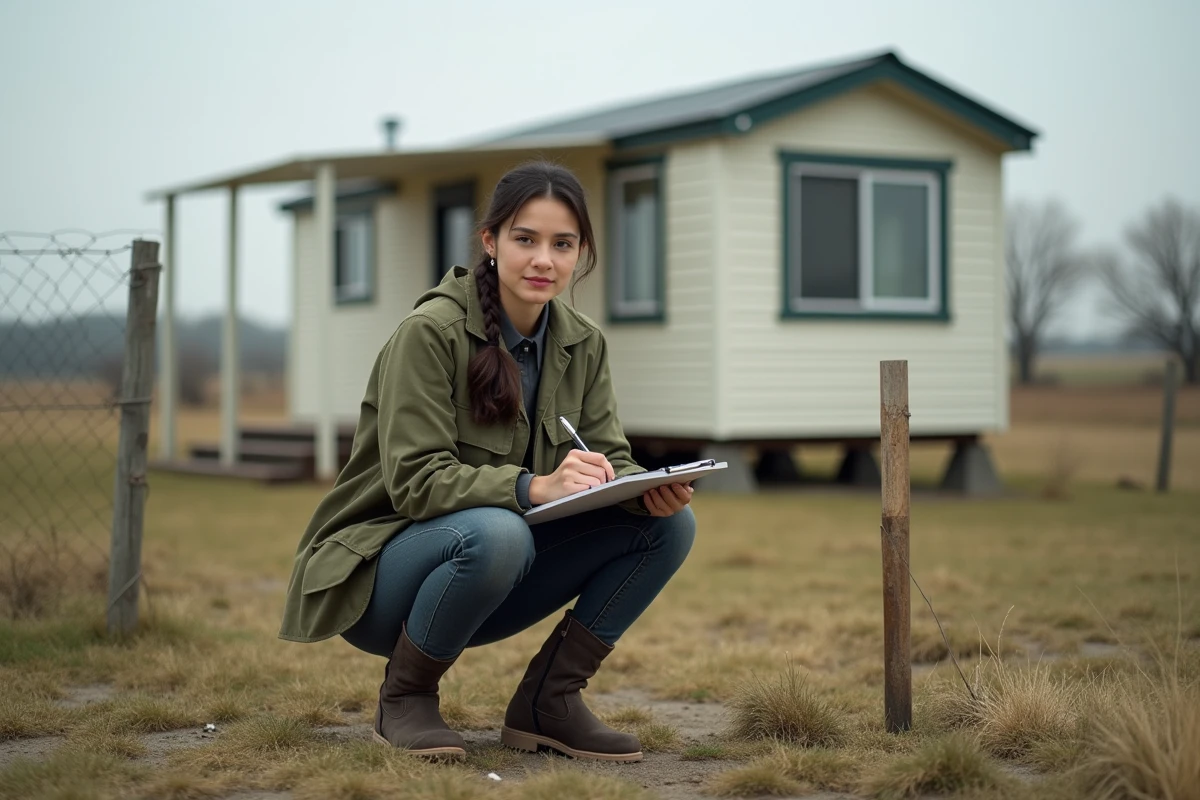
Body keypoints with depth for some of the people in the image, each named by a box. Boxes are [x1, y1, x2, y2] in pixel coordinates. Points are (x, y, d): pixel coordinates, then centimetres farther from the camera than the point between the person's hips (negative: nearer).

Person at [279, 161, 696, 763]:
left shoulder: (582, 345, 1)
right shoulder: (429, 332, -19)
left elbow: (610, 459, -3)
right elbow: (415, 481, -25)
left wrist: (649, 490, -27)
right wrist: (534, 487, -40)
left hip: (488, 581, 6)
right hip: (380, 567, -6)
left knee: (669, 524, -12)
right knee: (495, 533, -39)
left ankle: (548, 702, -3)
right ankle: (404, 697, -12)